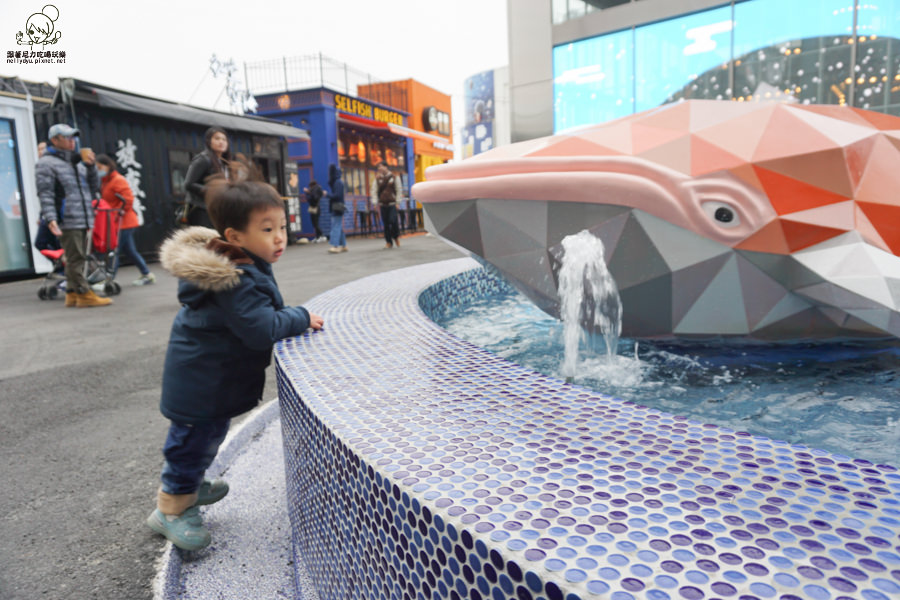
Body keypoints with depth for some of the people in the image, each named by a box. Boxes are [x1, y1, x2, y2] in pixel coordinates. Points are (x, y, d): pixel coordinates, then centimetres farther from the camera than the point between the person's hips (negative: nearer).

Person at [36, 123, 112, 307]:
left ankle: (72, 294, 18)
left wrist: (91, 167, 4)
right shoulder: (47, 163, -1)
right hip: (67, 222, -8)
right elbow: (45, 194, -9)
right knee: (75, 259, -7)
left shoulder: (77, 162, 21)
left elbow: (94, 187, 17)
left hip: (83, 220, 8)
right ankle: (84, 294, -6)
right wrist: (50, 218, -19)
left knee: (77, 259, 11)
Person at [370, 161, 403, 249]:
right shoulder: (377, 179, 10)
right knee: (385, 223, 1)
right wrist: (375, 202, 0)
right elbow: (373, 191, 9)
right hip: (382, 204, 2)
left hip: (392, 203, -2)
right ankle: (388, 242, 8)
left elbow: (399, 190, 6)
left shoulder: (394, 177, 5)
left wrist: (398, 202, -1)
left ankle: (396, 237, 11)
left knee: (393, 220, -14)